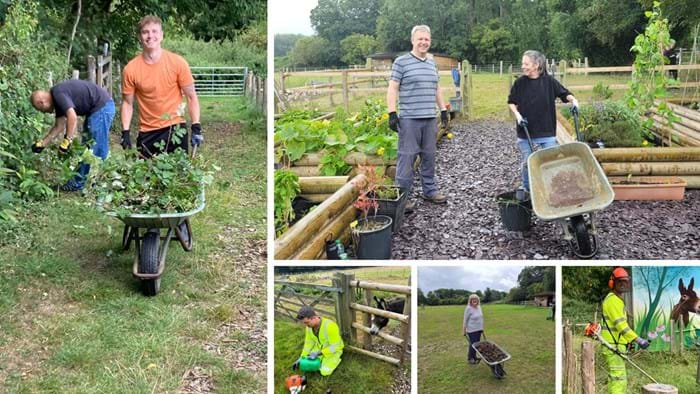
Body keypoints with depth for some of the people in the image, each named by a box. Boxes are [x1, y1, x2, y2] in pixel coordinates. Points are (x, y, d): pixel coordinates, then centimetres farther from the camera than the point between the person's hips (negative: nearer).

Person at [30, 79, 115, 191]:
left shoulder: (58, 94, -16)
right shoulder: (57, 98, 14)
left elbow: (72, 117, -27)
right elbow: (59, 126, 20)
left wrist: (66, 142, -23)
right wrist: (42, 143, 21)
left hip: (102, 107, -11)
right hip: (100, 107, 11)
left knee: (93, 149, -4)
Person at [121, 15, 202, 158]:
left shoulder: (178, 63, -8)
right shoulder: (131, 69, -5)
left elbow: (191, 97, -2)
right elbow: (128, 103, 4)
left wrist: (196, 127, -10)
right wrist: (125, 132, -5)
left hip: (175, 129, -1)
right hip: (147, 133, 2)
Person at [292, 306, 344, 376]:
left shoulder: (330, 326, -37)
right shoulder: (309, 326, -14)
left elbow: (335, 347, -30)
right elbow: (309, 343, 0)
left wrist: (318, 354, -30)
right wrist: (302, 357, -7)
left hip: (333, 350, -6)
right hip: (319, 348, 6)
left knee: (325, 371, -21)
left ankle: (335, 359, 7)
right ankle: (323, 359, 17)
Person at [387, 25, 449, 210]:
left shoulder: (432, 63, 16)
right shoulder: (401, 62, -3)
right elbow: (393, 89, -6)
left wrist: (443, 110, 19)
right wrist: (392, 113, -12)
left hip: (430, 119, 6)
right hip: (409, 119, -6)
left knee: (429, 156, 12)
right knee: (407, 157, -4)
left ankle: (430, 190, 24)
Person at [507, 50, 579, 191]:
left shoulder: (549, 81, -5)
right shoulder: (520, 82, -3)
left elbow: (564, 94, 1)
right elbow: (511, 102, 7)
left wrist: (573, 100, -18)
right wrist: (517, 114, -8)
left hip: (547, 131, -1)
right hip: (526, 131, 1)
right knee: (527, 163, 9)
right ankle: (526, 189, 28)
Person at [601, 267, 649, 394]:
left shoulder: (617, 299, 20)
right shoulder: (612, 300, -14)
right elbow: (620, 324, -23)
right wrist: (638, 339, -27)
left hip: (617, 345, 11)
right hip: (613, 345, -11)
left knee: (614, 378, 14)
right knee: (618, 378, -13)